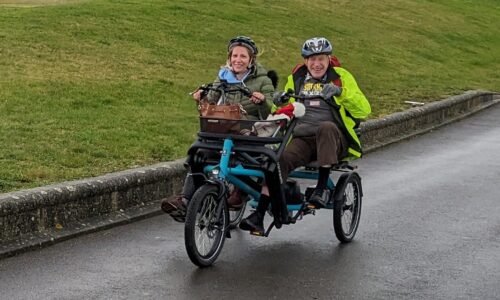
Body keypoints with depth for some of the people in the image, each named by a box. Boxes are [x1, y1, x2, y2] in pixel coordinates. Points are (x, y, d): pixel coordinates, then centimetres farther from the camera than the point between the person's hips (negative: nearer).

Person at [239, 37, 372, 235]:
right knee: (280, 160, -27)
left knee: (326, 127, -38)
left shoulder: (340, 77, 9)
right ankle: (259, 216, -29)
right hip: (302, 138, 3)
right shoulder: (296, 79, 20)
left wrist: (341, 92, -16)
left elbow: (364, 110, -1)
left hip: (333, 139, -2)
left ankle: (321, 189, -33)